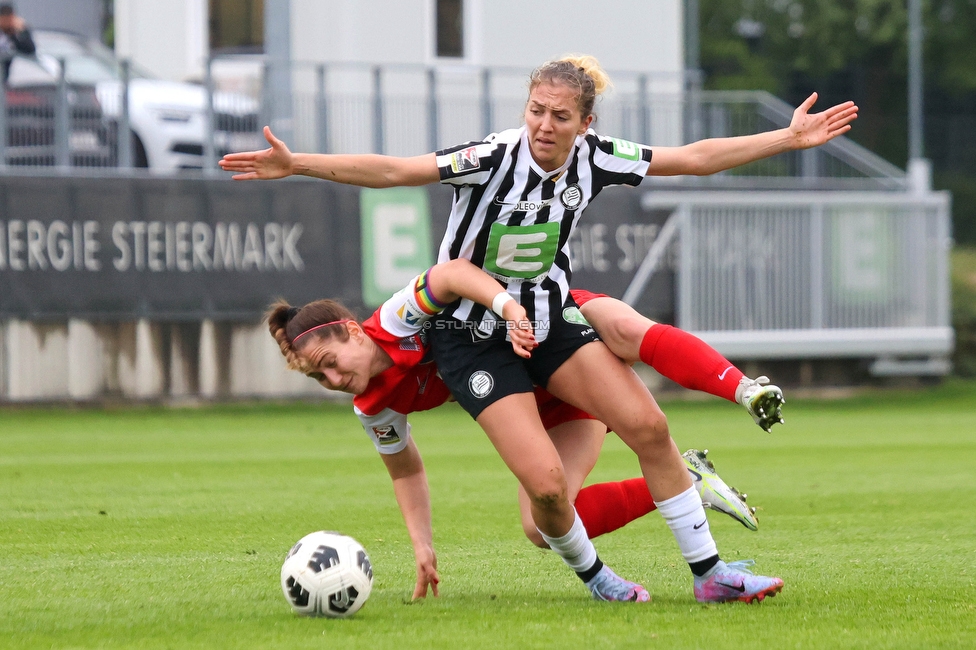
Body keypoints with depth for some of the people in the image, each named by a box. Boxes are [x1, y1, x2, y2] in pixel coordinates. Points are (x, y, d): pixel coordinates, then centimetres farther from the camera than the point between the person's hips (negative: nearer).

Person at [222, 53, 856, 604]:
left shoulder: (591, 157, -10)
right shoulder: (497, 156, -25)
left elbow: (694, 158, -1)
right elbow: (390, 171, -31)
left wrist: (790, 138, -2)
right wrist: (295, 164, -41)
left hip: (551, 319, 5)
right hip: (475, 334, -5)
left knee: (649, 426, -8)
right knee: (547, 482, -16)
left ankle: (708, 572, 5)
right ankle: (590, 573, 15)